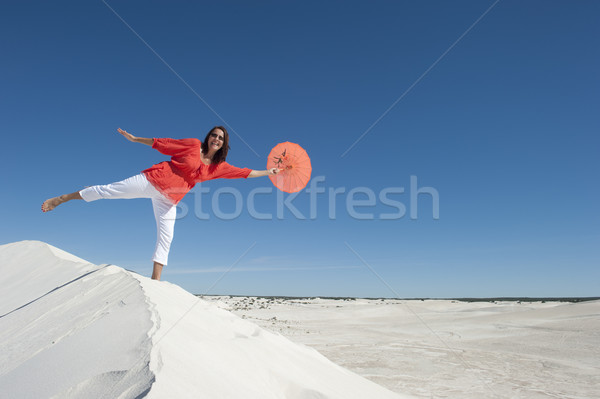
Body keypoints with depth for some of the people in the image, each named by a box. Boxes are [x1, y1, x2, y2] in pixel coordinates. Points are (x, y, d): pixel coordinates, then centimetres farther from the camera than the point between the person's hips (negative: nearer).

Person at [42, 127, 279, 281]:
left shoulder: (218, 167, 6)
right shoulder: (193, 145, -4)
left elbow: (244, 172, 9)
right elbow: (162, 143, 1)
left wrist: (268, 172, 8)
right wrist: (134, 138, 5)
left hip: (168, 200, 4)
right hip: (153, 180, -4)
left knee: (165, 238, -1)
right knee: (110, 190, -5)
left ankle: (155, 281, 4)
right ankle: (60, 199, 13)